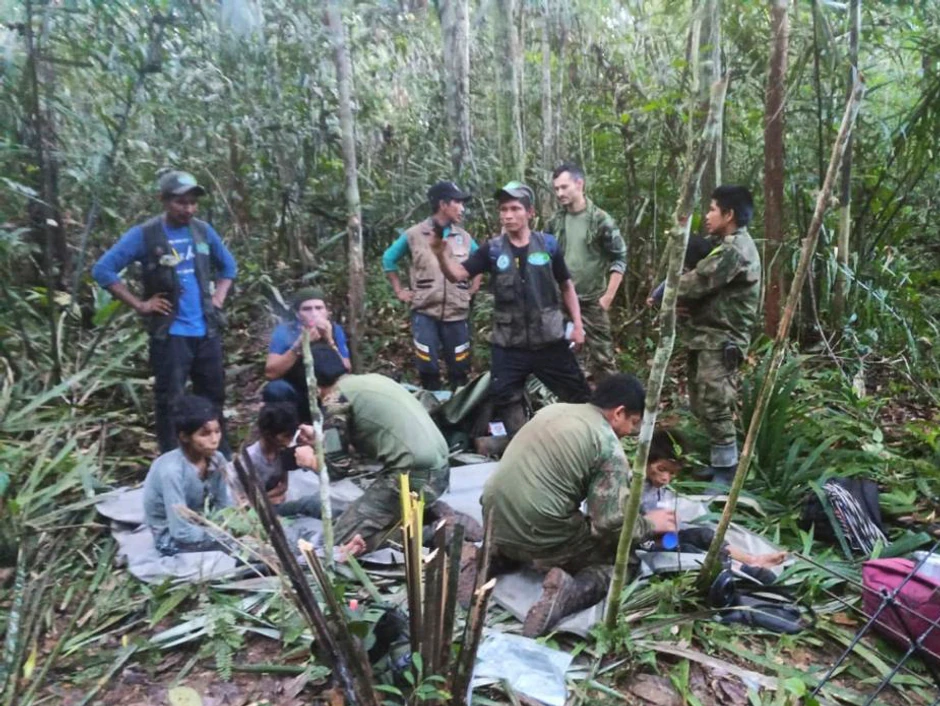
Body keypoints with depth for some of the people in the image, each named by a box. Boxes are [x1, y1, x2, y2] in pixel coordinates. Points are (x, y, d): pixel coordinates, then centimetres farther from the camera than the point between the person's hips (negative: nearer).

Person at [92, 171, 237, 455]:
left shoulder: (203, 230, 6)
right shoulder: (144, 234, -7)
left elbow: (228, 265, 22)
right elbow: (102, 269, -7)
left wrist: (218, 298, 8)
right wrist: (140, 305, -10)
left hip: (207, 331, 5)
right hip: (170, 334, -5)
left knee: (214, 397, 13)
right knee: (169, 401, 0)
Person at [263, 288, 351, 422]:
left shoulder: (335, 330, -10)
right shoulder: (284, 331, -15)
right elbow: (270, 373, -25)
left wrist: (330, 341, -30)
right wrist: (299, 345, -34)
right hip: (294, 397, -2)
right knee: (275, 389, -31)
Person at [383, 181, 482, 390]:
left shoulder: (464, 237, 7)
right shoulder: (414, 234, -2)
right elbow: (388, 259, 10)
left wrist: (473, 289, 11)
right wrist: (399, 291, 6)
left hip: (457, 313, 3)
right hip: (424, 313, -2)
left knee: (459, 369, 8)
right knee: (428, 368, 0)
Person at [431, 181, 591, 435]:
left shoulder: (548, 244, -1)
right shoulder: (492, 249, -1)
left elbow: (566, 286, 8)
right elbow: (458, 274, -11)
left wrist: (577, 324, 3)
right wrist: (440, 254, -30)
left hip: (549, 340, 0)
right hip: (508, 345, 1)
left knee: (579, 395, 8)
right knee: (505, 400, 4)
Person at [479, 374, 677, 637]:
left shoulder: (553, 409, 12)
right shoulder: (609, 447, -9)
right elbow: (611, 523, -13)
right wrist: (650, 524, 7)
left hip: (496, 522, 7)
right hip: (539, 539, -7)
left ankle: (493, 554, 12)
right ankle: (570, 592, -14)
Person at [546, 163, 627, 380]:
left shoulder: (600, 220, -9)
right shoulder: (555, 221, 5)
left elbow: (620, 259, -7)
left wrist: (607, 297, -11)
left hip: (592, 301, -4)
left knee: (600, 356, 0)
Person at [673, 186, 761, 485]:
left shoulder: (735, 250, -18)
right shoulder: (725, 244, 17)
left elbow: (696, 283, -18)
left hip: (720, 339, -11)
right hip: (708, 336, 11)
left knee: (714, 406, -7)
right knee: (702, 405, 16)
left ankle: (726, 472, 4)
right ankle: (719, 461, 29)